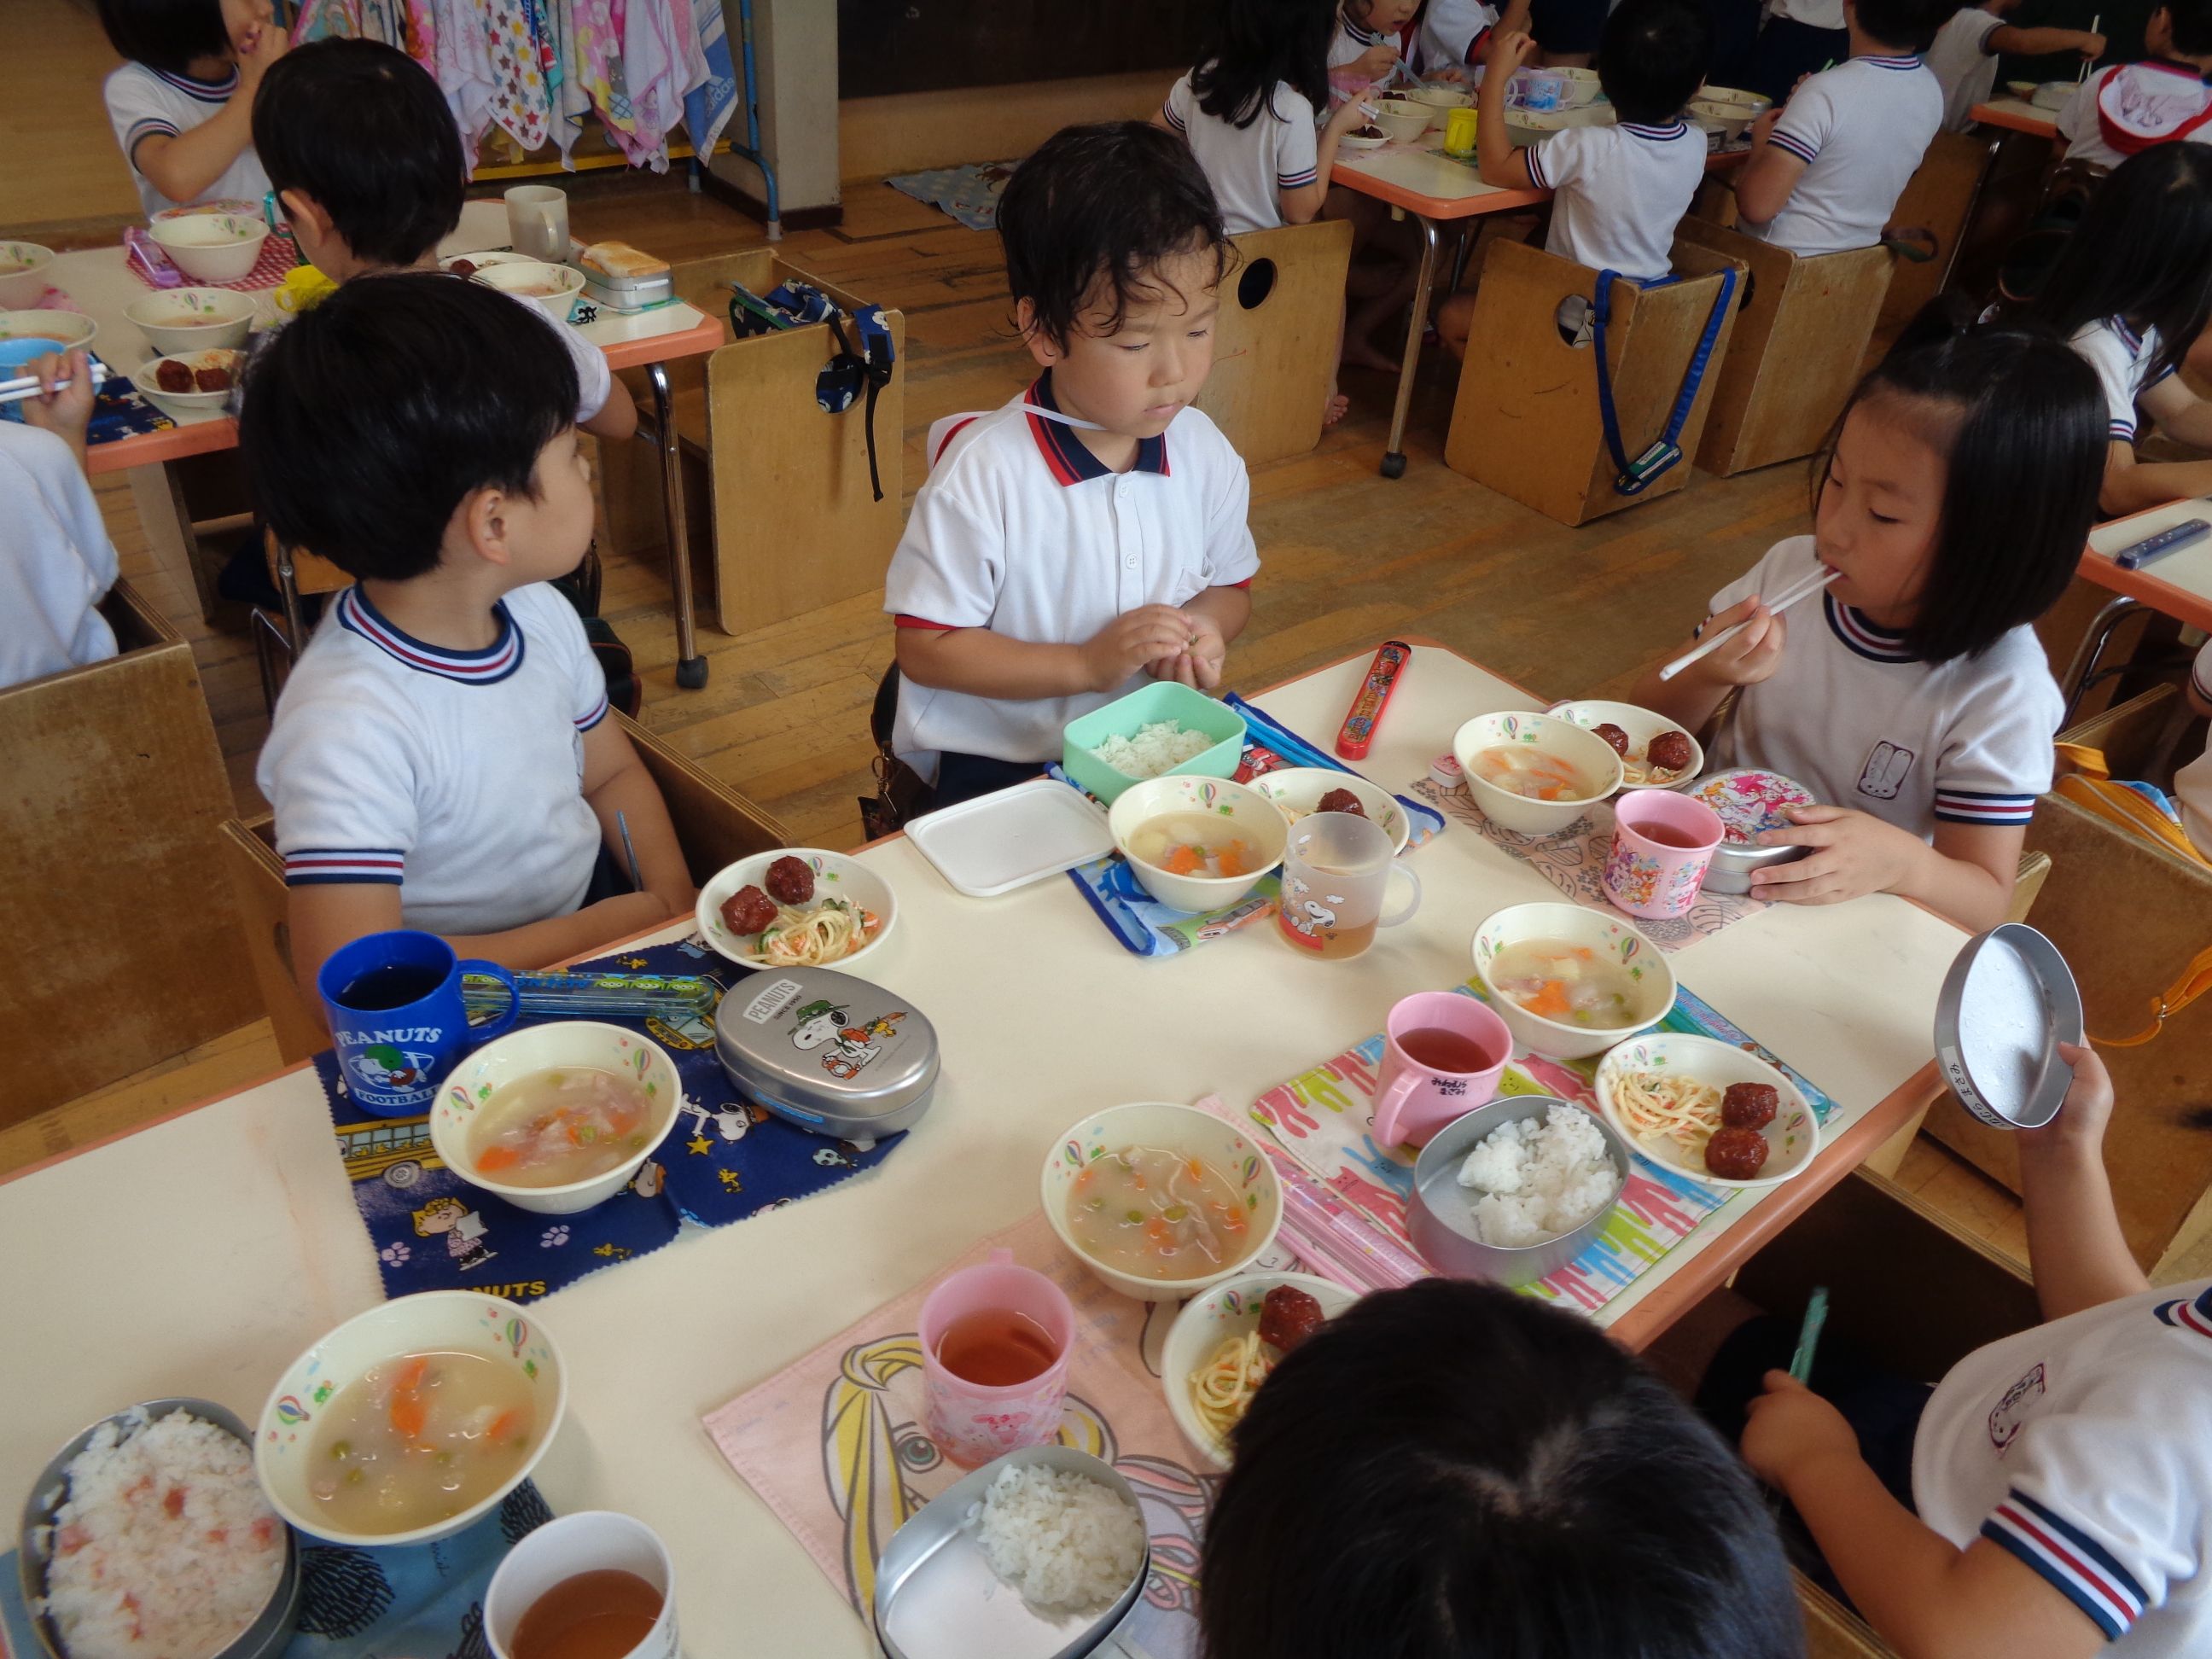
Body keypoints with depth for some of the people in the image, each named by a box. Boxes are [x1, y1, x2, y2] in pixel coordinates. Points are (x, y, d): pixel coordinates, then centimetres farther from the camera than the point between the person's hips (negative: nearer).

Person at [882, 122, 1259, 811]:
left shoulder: (1204, 453, 0)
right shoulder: (983, 475, -16)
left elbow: (1231, 584, 17)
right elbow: (924, 647, -13)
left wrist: (1204, 627, -8)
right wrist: (1086, 664, -19)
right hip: (1003, 767, -4)